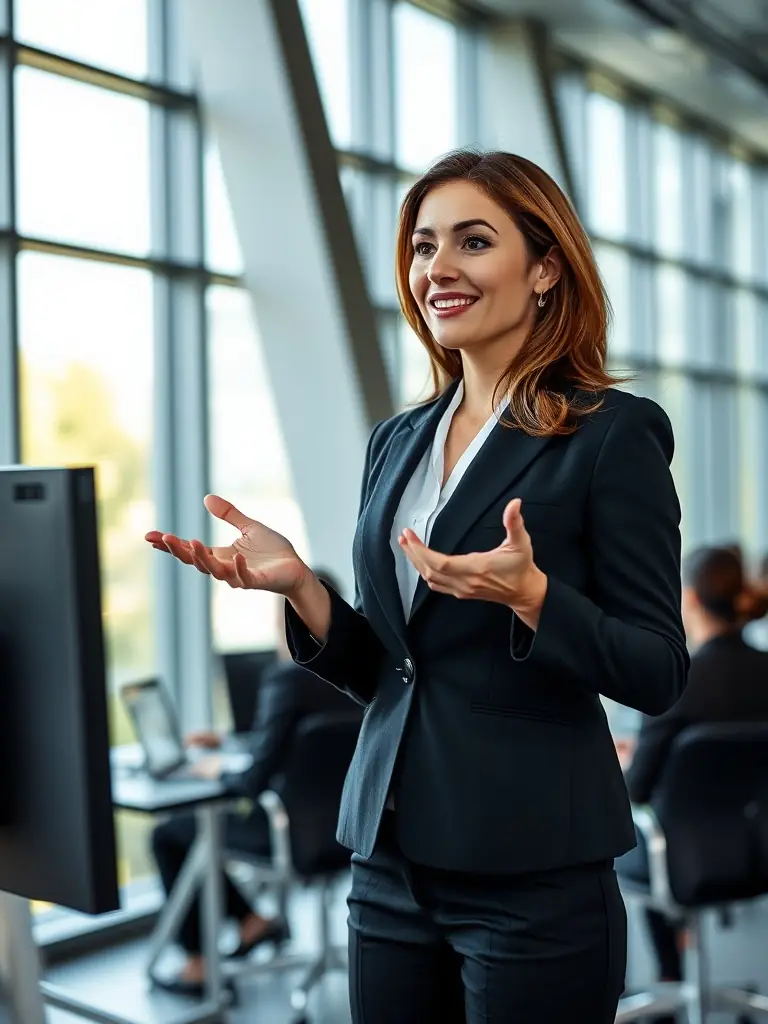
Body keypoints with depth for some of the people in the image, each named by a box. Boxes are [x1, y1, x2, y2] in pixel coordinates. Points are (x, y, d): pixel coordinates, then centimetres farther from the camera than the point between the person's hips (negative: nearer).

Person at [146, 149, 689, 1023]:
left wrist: (529, 596, -26)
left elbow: (658, 674, -10)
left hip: (534, 876, -5)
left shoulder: (614, 433, -8)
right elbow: (380, 670, 12)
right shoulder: (398, 440, 9)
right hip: (391, 860, 6)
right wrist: (298, 586, -6)